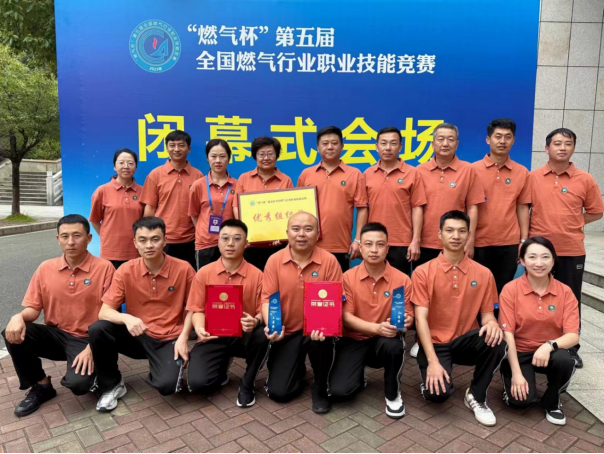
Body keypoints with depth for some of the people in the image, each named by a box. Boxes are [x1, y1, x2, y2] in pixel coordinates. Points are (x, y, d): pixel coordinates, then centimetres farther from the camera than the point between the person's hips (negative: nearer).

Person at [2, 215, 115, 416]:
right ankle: (41, 386, 3)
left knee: (78, 383, -29)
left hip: (86, 340, -5)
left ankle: (92, 369, 11)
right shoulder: (45, 268, 1)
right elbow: (33, 309, 4)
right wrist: (19, 317, -20)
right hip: (55, 335, 5)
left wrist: (92, 348, -19)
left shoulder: (104, 268, -12)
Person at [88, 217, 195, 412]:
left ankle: (172, 366, 12)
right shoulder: (126, 271, -9)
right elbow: (104, 312, -11)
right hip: (137, 336, 2)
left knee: (167, 385, -27)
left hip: (169, 339, -2)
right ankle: (112, 385, -1)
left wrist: (183, 338, -13)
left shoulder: (183, 269, -12)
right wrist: (126, 318, -33)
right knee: (97, 329, -25)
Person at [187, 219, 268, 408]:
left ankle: (247, 385, -5)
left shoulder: (257, 275, -5)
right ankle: (221, 369, 19)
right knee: (198, 383, -23)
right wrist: (199, 328, -22)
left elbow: (264, 311, -5)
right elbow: (197, 310, 1)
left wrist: (256, 321, -29)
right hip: (213, 337, 1)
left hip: (243, 335, 0)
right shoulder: (204, 273, -1)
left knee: (262, 336, -36)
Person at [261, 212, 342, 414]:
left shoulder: (329, 261, -11)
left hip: (316, 328, -1)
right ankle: (297, 368, 32)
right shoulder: (274, 261, -7)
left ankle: (320, 388, -5)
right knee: (278, 392, -6)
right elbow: (268, 299, -6)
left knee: (321, 338, -37)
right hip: (287, 332, 1)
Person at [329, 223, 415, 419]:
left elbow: (408, 316, -2)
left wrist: (404, 322, -29)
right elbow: (346, 317, -11)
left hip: (385, 341, 0)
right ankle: (359, 378, 18)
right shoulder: (348, 277, -8)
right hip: (355, 340, 0)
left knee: (394, 344, -37)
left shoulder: (402, 279, -7)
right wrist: (377, 328, -28)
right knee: (339, 389, -22)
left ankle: (393, 394, -6)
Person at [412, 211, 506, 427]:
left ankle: (476, 396, -5)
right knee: (438, 393, -27)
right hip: (435, 344, -2)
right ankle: (430, 377, 14)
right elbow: (421, 318, -13)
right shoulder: (423, 272, -9)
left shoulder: (483, 274, 0)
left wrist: (493, 324, -24)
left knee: (495, 341, -30)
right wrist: (433, 361, -22)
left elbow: (487, 314, 3)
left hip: (464, 342, 3)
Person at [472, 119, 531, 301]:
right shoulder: (474, 170, -3)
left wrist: (524, 240, 2)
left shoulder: (522, 172, 4)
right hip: (479, 243, -2)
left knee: (502, 292, 10)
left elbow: (522, 208, 7)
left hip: (509, 243, 2)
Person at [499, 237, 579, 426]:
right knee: (522, 400, -22)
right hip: (520, 352, -2)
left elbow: (573, 336, -12)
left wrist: (550, 345, -33)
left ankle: (552, 402, -1)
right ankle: (509, 380, 16)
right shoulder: (510, 290, -12)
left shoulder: (565, 292, -6)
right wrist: (516, 373, -19)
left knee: (564, 360, -33)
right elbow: (507, 333, -13)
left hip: (550, 353, 2)